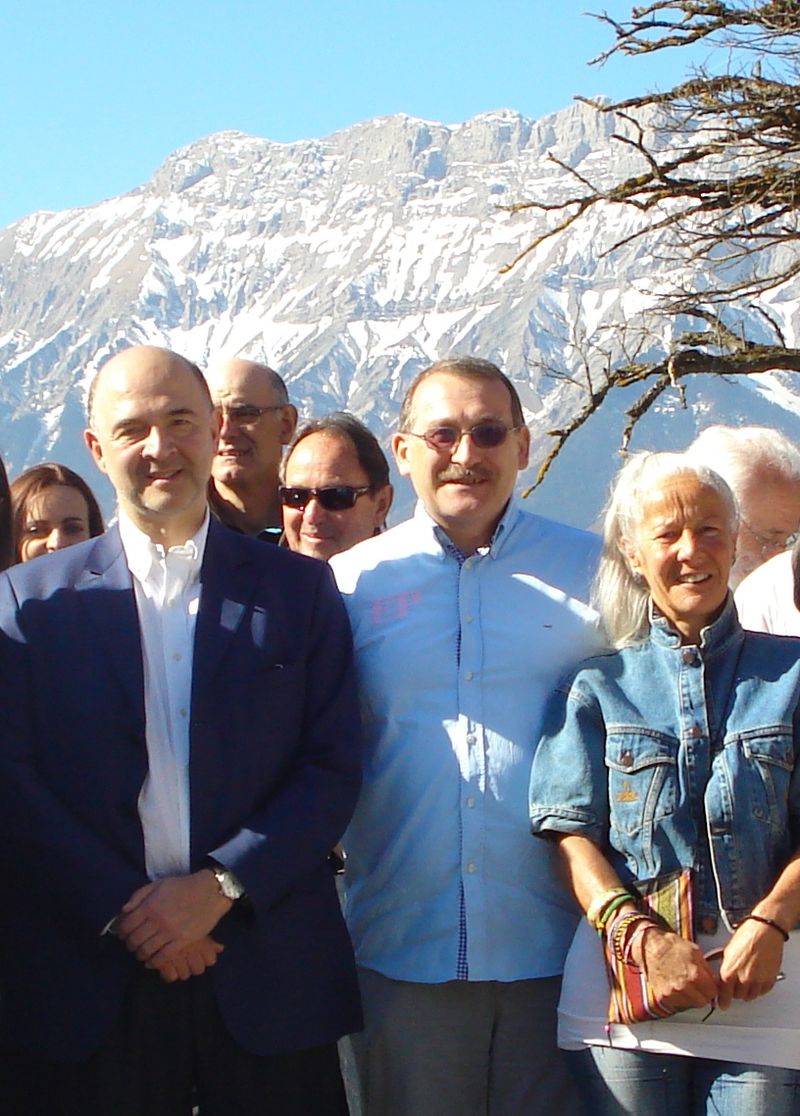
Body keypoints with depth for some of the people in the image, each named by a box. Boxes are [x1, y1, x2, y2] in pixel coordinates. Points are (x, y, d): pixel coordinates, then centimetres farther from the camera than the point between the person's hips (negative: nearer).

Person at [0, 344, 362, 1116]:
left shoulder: (299, 589, 7)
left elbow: (334, 768, 2)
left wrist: (221, 886, -10)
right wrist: (120, 910, -11)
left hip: (268, 980, 1)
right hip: (90, 982, 0)